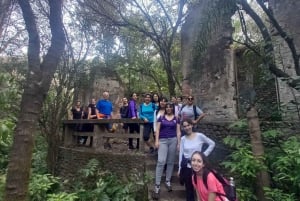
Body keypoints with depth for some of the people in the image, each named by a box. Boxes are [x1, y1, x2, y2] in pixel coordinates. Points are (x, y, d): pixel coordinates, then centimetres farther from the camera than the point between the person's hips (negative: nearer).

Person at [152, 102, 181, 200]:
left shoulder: (176, 119, 7)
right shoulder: (161, 117, 5)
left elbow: (178, 131, 6)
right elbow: (157, 130, 3)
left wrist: (179, 143, 1)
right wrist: (156, 140, -6)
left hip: (173, 140, 2)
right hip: (163, 140, -1)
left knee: (170, 162, 10)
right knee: (161, 161, -11)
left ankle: (168, 181, 25)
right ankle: (157, 185, -4)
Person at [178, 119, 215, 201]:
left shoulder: (199, 136, -7)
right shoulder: (183, 139, 0)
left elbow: (212, 144, 2)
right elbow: (181, 154, 3)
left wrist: (204, 154, -4)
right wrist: (180, 168, 4)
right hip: (186, 165, 2)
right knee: (188, 187, 12)